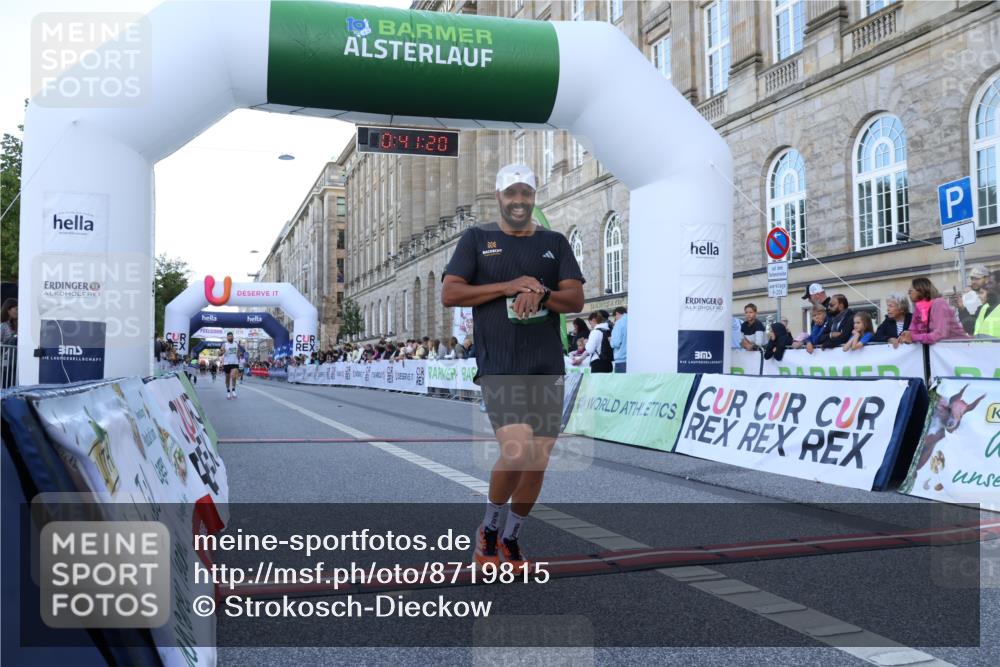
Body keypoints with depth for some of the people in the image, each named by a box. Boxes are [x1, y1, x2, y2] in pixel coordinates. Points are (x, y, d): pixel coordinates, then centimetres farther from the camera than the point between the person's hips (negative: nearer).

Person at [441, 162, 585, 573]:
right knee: (516, 451, -19)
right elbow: (449, 294, -1)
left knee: (538, 462, 6)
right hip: (498, 367, -4)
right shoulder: (476, 238, 7)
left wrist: (541, 293, -15)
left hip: (547, 367, 4)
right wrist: (508, 287, -10)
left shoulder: (555, 242, 14)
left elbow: (576, 299, 6)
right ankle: (489, 528, 7)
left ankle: (511, 538, 27)